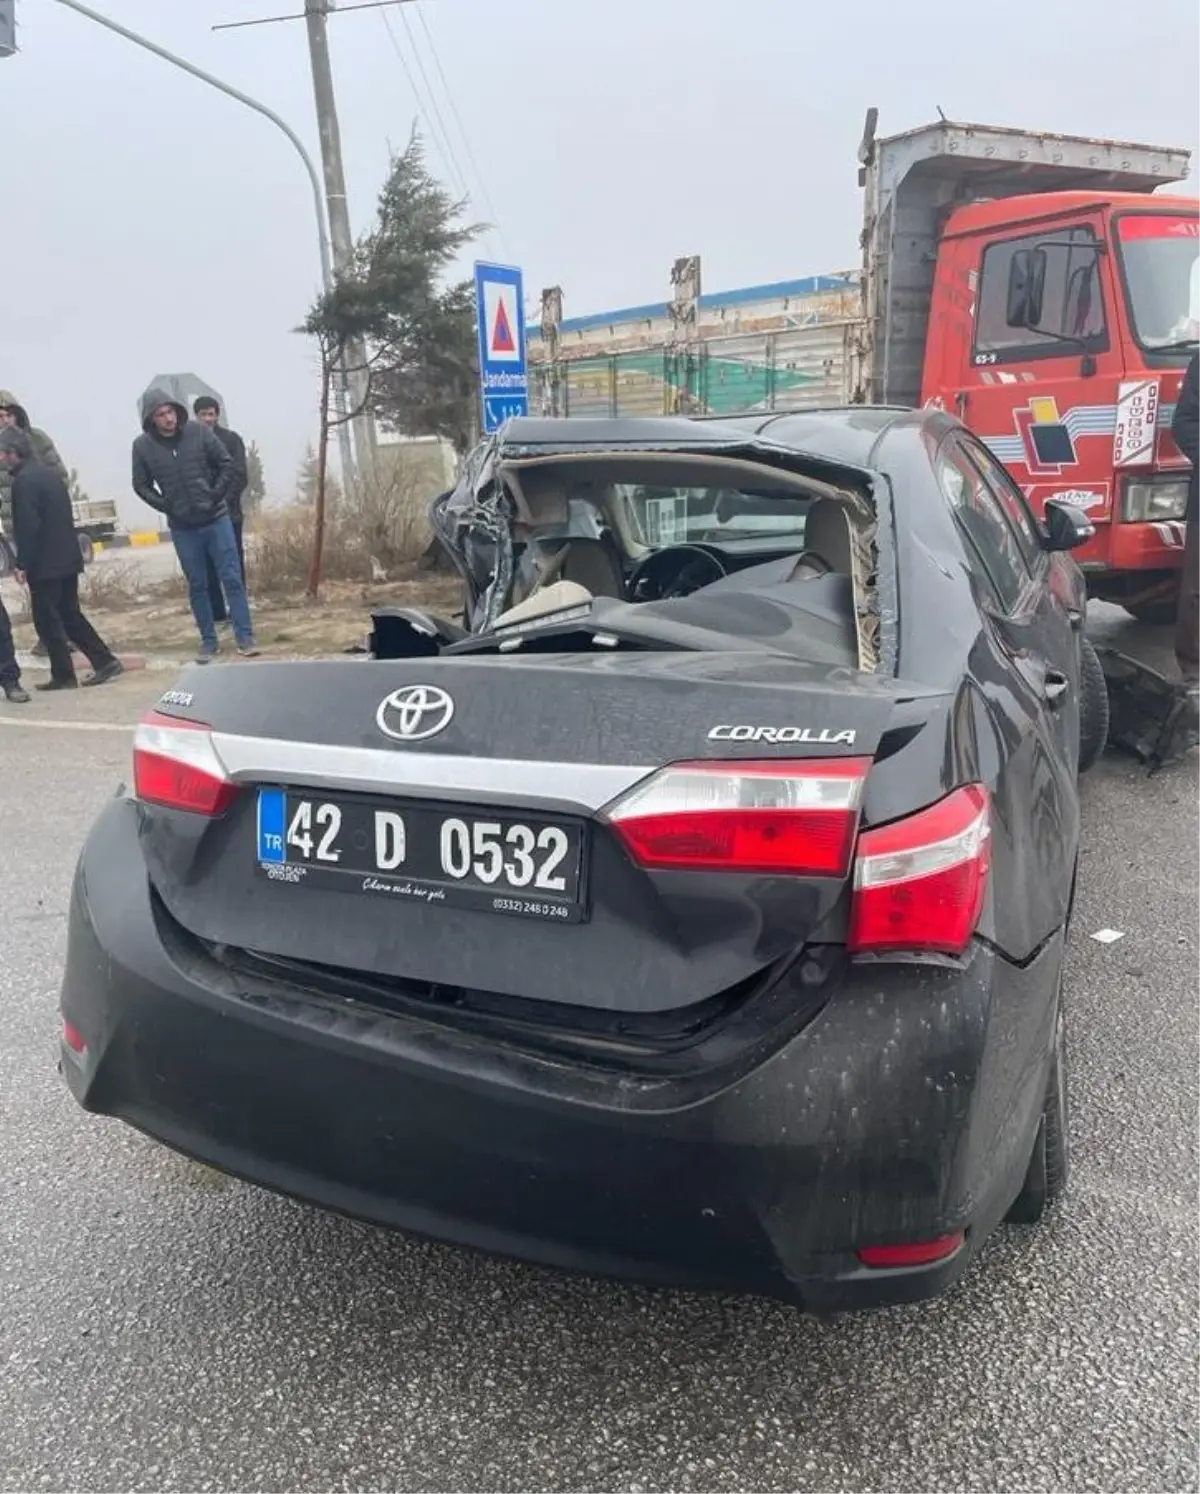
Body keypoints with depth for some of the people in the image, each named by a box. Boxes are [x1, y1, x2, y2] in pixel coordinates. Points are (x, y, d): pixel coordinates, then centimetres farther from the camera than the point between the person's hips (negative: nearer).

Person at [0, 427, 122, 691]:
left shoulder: (23, 481, -15)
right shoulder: (49, 473, 13)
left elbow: (27, 527, -20)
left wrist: (22, 564, -14)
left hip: (45, 563, -9)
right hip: (67, 558, 9)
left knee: (46, 620, 1)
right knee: (70, 614, 14)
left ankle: (63, 675, 6)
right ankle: (105, 661, 10)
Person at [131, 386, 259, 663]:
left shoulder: (199, 432, -8)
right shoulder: (143, 446, -5)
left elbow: (227, 465, -1)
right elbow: (141, 485, 4)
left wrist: (216, 496, -6)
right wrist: (167, 507, -4)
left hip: (216, 518, -1)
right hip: (182, 527, 1)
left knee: (232, 578, -1)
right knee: (197, 586, 8)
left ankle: (245, 638, 5)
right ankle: (209, 642, 17)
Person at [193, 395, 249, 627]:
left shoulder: (231, 439, 2)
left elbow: (240, 476, -4)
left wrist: (224, 500, -15)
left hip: (228, 512, -2)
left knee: (234, 562, 1)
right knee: (208, 565, 4)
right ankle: (216, 612, 10)